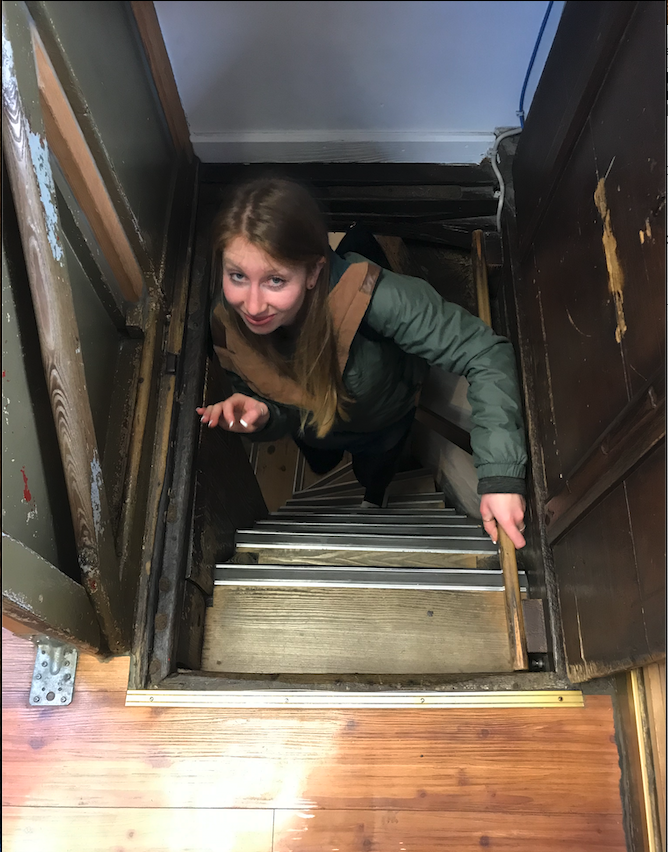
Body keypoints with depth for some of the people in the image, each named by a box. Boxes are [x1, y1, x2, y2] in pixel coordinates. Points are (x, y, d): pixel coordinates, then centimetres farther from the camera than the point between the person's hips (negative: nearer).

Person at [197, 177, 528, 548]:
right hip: (310, 420, 2)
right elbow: (283, 415, -20)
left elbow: (486, 355, -47)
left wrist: (501, 476, -56)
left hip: (383, 416, -2)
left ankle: (373, 502, 72)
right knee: (320, 465, 39)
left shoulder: (366, 294, -51)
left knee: (373, 474, 34)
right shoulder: (228, 321, -35)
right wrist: (262, 417, -46)